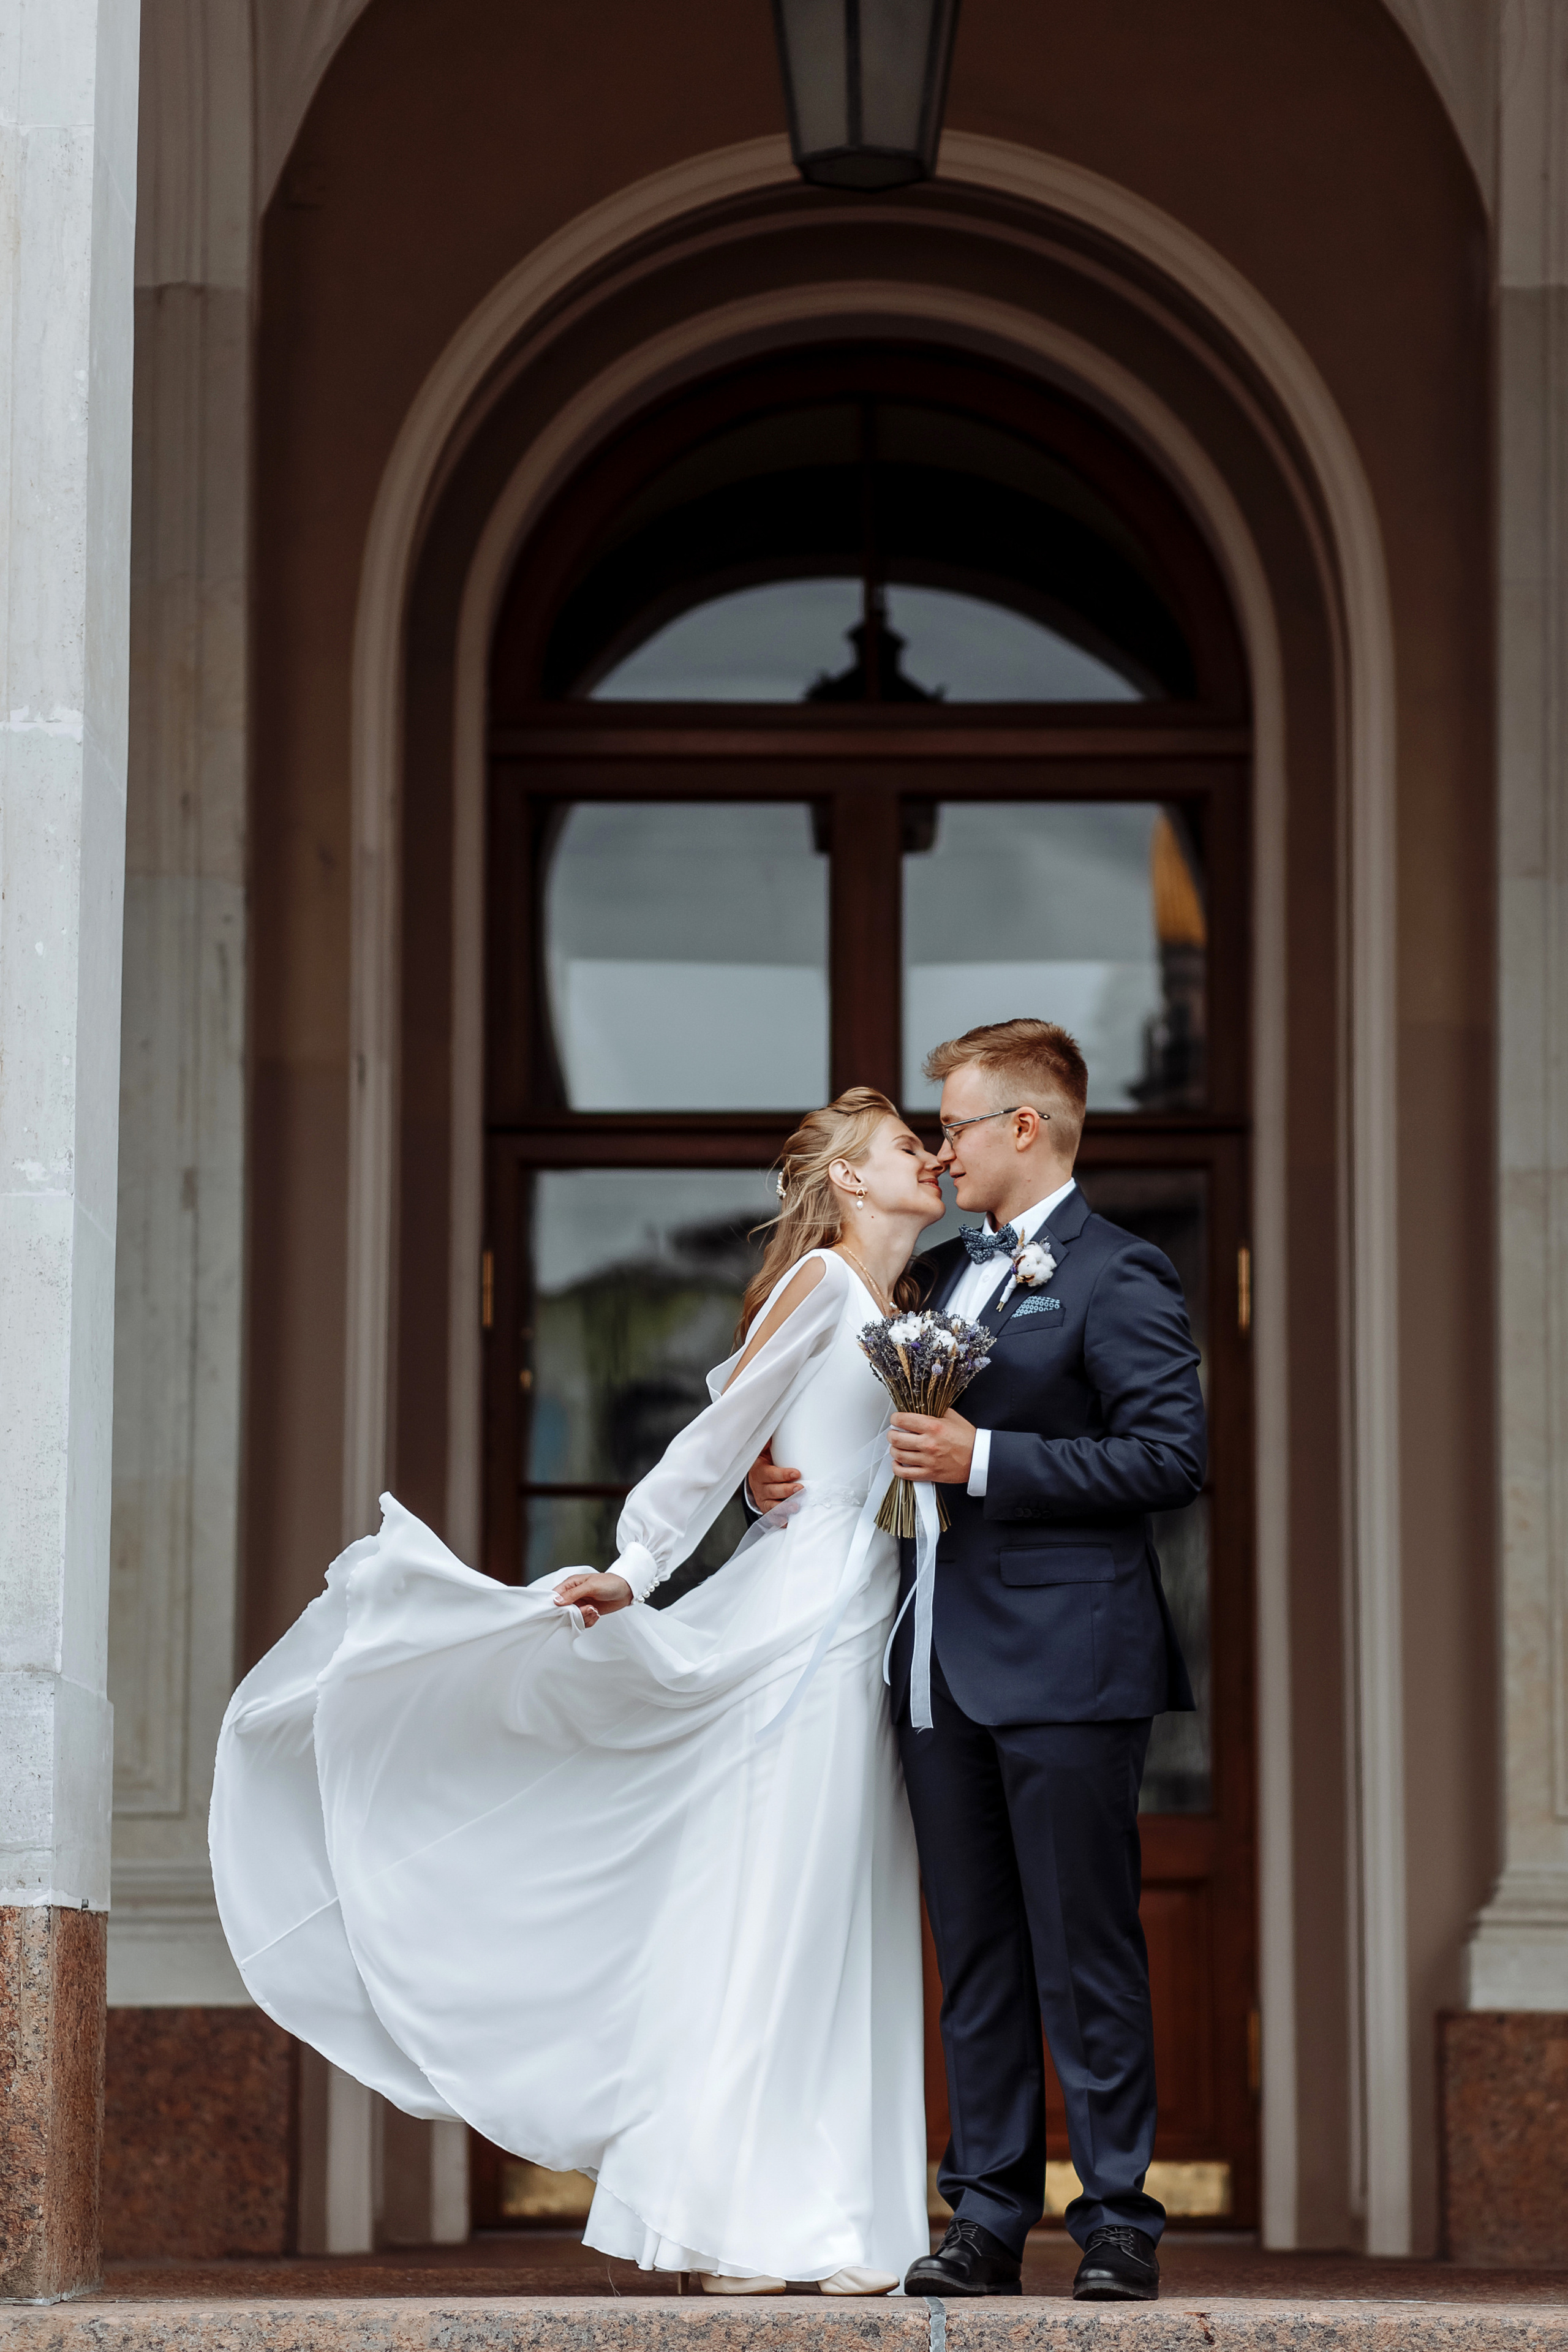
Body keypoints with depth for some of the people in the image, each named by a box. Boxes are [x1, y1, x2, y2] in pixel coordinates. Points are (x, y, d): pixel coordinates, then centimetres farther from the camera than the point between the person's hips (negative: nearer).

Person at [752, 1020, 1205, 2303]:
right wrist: (781, 1464, 11)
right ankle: (988, 2220, 14)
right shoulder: (948, 1274, 19)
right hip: (944, 1667, 8)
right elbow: (908, 1424, 29)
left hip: (1067, 1666, -8)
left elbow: (1173, 1455, -15)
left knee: (1085, 1958, -4)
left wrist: (984, 1460, -17)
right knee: (975, 1958, 10)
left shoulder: (1117, 1278, -6)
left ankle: (1120, 2227, 3)